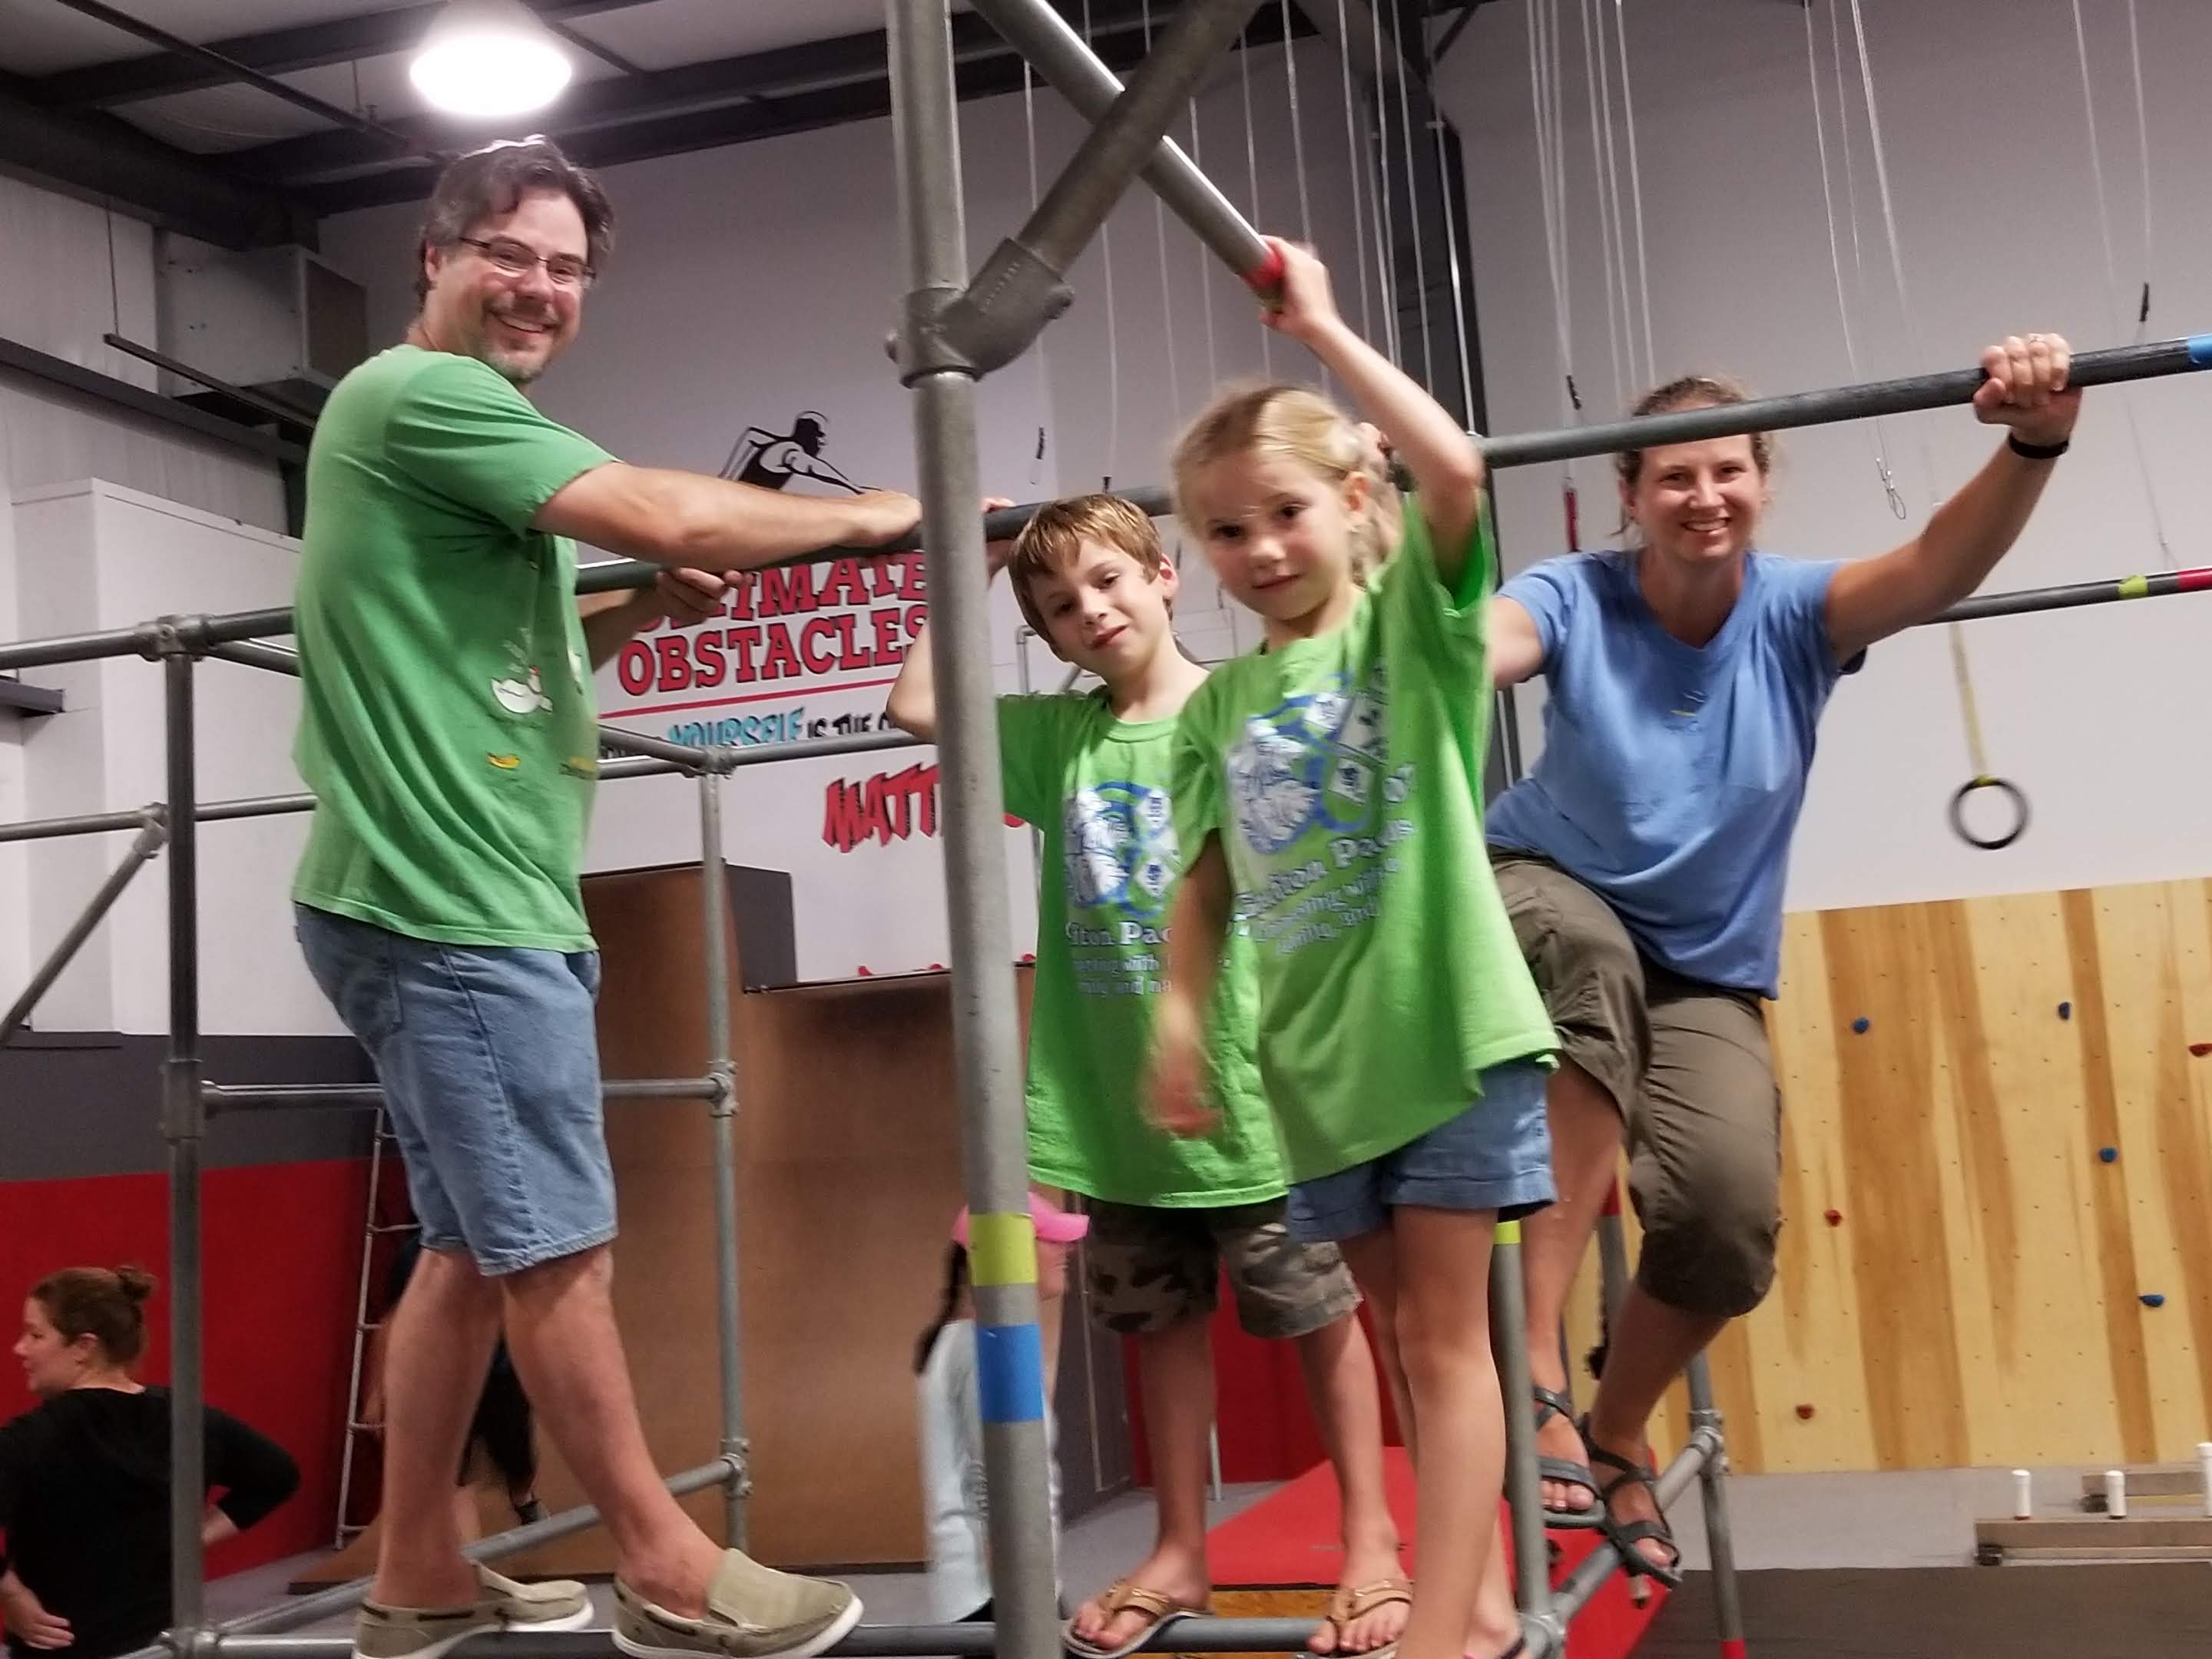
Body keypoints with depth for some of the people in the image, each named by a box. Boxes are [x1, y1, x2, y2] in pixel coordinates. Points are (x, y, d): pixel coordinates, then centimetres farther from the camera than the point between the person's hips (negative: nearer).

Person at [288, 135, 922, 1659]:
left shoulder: (470, 428, 22)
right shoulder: (417, 395, -10)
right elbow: (667, 512, -19)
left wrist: (643, 611, 13)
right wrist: (867, 516, -6)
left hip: (473, 901, 11)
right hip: (447, 905, -11)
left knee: (480, 1247, 14)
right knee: (560, 1250, -3)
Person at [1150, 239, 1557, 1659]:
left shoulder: (1412, 622, -4)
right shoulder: (1220, 703, 8)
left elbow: (1457, 467, -22)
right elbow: (1209, 884, 11)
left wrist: (1319, 326, -16)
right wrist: (1179, 1015, -1)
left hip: (1445, 1022, -5)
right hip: (1319, 1051, 5)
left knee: (1444, 1335, -2)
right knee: (1403, 1334, 14)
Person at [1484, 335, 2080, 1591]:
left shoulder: (1794, 613, -11)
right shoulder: (1578, 599, -16)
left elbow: (1936, 571, -31)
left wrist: (2034, 446, -50)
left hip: (1703, 975, 2)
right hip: (1546, 906, -2)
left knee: (1731, 1214, -21)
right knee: (1592, 956, -40)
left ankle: (1614, 1431, 13)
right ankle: (1536, 1368, -36)